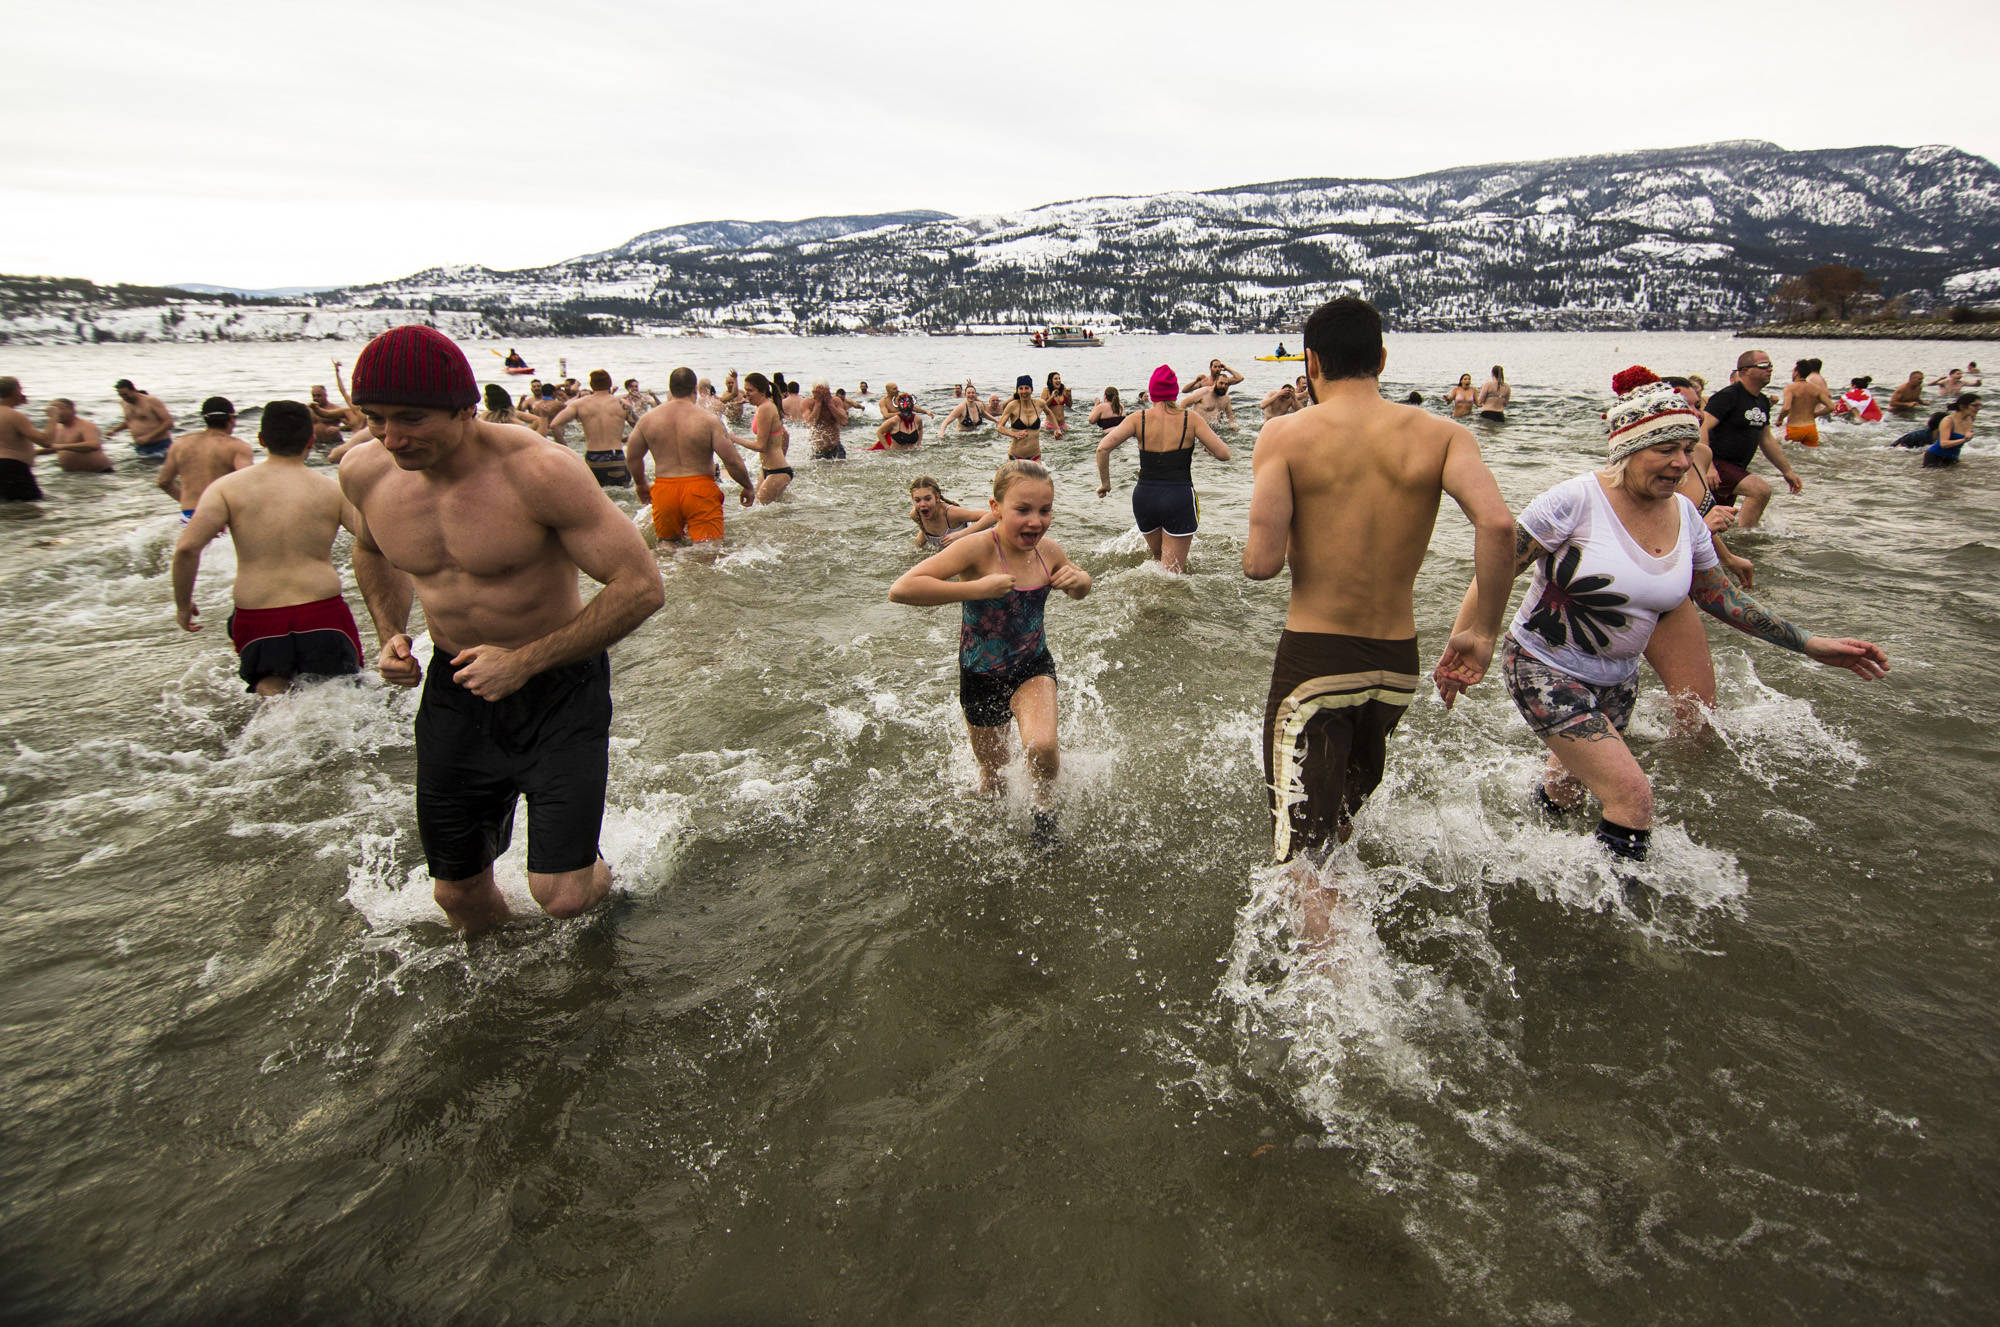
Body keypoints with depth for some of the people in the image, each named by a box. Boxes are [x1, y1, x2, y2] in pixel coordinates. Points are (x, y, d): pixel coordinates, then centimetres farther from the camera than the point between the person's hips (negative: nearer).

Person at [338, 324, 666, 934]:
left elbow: (641, 587, -23)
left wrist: (524, 661, -23)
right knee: (456, 893, 14)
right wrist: (391, 633, 2)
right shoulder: (364, 471, -5)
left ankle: (596, 874, 29)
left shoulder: (539, 471, -24)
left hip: (559, 685, -5)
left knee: (560, 895, -10)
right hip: (455, 688, 5)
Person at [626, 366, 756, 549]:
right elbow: (732, 461, -9)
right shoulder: (708, 420, -8)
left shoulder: (648, 419, 4)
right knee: (709, 550, -6)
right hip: (700, 490, -3)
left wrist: (641, 484, 30)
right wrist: (748, 487, 6)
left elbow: (632, 457, 12)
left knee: (666, 542, 22)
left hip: (664, 490, 4)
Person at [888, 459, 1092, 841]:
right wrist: (976, 588, -37)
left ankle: (1045, 806, 7)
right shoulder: (977, 550, -26)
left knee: (1042, 745, -25)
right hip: (981, 677, -2)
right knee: (993, 772, 16)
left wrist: (1080, 579, -12)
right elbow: (901, 589, -36)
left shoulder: (1048, 551, -10)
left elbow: (1078, 592, 13)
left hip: (1033, 667, 2)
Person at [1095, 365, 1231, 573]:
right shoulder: (1190, 419, -2)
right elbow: (1224, 454, -5)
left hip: (1144, 496, 3)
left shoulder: (1139, 419, 0)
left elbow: (1103, 448, -10)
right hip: (1179, 497, -2)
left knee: (1159, 559, 31)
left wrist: (1104, 483, 3)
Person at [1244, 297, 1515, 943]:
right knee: (1347, 811, 30)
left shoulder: (1285, 435, -9)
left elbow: (1261, 562, -18)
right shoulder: (1437, 433, -2)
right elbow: (1497, 522, -18)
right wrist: (1485, 630, -6)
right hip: (1398, 664, 5)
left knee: (1305, 852, 5)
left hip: (1313, 662, -4)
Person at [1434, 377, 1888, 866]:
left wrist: (1810, 645, 11)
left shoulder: (1685, 516, 0)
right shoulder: (1576, 501, -21)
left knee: (1564, 794, 21)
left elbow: (1719, 595, 13)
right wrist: (1459, 647, -21)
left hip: (1617, 678, 7)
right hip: (1547, 671, -7)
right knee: (1632, 795, -14)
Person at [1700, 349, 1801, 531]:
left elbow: (1766, 440, 23)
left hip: (1736, 468, 10)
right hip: (1717, 464, -9)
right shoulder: (1728, 396, -13)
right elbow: (1702, 428, -22)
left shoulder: (1763, 402, 14)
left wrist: (1787, 471, 25)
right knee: (1761, 489, -27)